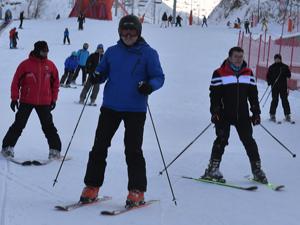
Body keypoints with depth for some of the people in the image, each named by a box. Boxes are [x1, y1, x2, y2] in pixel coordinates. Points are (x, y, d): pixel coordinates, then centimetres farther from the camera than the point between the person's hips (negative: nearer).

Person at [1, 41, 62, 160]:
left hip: (44, 103, 2)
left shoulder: (50, 65, 4)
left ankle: (55, 149, 10)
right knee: (18, 125, 2)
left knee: (48, 126, 4)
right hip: (26, 101, -2)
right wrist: (14, 98, -4)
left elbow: (55, 82, 12)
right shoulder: (25, 64, -6)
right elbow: (16, 82, -2)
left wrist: (54, 99, 9)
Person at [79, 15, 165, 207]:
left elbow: (159, 77, -2)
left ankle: (137, 192, 7)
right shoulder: (112, 52, 8)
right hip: (110, 106, 3)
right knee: (99, 146, 4)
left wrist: (150, 85, -24)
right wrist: (97, 76, -8)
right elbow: (102, 71, 16)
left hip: (135, 109, -3)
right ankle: (92, 187, 14)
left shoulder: (148, 53, -2)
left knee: (133, 150, -1)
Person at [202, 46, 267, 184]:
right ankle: (212, 170, -2)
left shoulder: (248, 73, 11)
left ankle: (257, 170, 9)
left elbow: (253, 94, 14)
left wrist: (256, 112, 9)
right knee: (221, 140, -9)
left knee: (248, 141, 2)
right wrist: (215, 112, -12)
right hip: (224, 115, -3)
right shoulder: (220, 74, -2)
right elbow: (214, 95, -4)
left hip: (242, 115, 3)